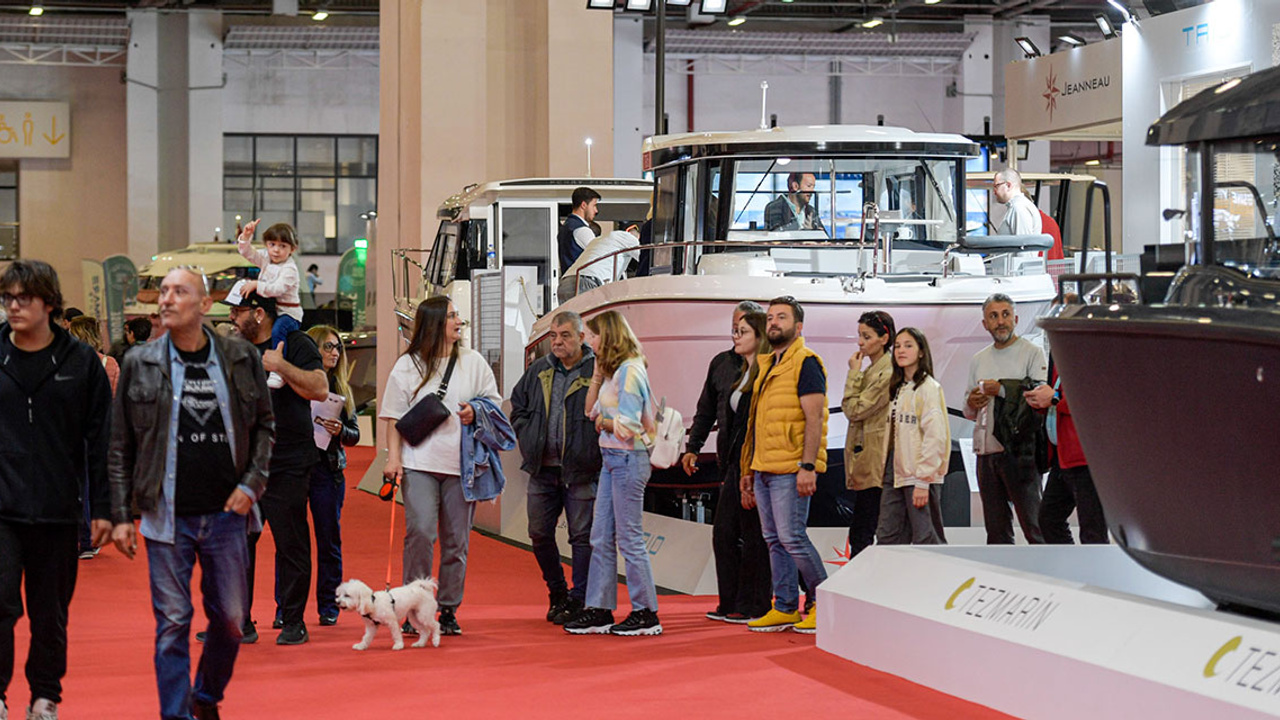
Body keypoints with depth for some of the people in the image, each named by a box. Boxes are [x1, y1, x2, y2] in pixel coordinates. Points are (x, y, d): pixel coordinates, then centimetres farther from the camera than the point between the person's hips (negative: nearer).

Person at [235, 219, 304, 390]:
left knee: (277, 330, -37)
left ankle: (278, 372, -42)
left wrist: (256, 285, -28)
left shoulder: (289, 269, -17)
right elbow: (247, 252, 10)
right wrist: (246, 236, -7)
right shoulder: (266, 259, 8)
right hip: (269, 310, 10)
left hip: (289, 312, -10)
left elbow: (277, 289, -28)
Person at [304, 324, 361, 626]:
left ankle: (328, 606, 15)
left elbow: (355, 434, 12)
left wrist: (339, 431, -8)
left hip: (328, 468, 3)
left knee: (329, 538, 6)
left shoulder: (342, 388, 11)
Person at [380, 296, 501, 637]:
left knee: (457, 539, 3)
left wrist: (476, 412, -3)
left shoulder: (473, 362, 11)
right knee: (420, 531, -15)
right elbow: (395, 416, 5)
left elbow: (495, 401, 18)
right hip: (419, 462, -2)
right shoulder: (408, 365, 5)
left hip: (461, 463, 2)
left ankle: (448, 611, 10)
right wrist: (393, 457, -3)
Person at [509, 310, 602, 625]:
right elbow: (518, 406, 21)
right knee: (539, 534, 8)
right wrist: (528, 440, 8)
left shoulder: (597, 370, -7)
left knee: (582, 536, 0)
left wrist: (593, 451, -10)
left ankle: (578, 599, 8)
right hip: (542, 469, 5)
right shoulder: (538, 370, 10)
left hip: (581, 470, -5)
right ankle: (556, 592, 26)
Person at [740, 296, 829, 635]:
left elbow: (814, 418, -15)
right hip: (764, 468, 9)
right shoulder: (767, 365, 19)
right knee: (775, 540, 8)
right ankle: (784, 608, 12)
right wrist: (750, 468, 21)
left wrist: (808, 466, -22)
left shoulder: (805, 362, -8)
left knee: (792, 537, -10)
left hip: (791, 469, -9)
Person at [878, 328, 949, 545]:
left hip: (920, 478, -8)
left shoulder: (928, 387, -8)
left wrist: (923, 480, -18)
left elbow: (935, 436, -15)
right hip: (897, 477, 8)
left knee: (926, 541, -4)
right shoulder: (898, 388, 16)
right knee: (887, 538, 6)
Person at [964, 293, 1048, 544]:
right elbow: (969, 413, 26)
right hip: (986, 453, 6)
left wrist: (1001, 389, -10)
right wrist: (971, 405, 3)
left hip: (1021, 451, -6)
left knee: (1034, 527, -10)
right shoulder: (978, 360, 19)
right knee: (996, 531, 9)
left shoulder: (1032, 352, 1)